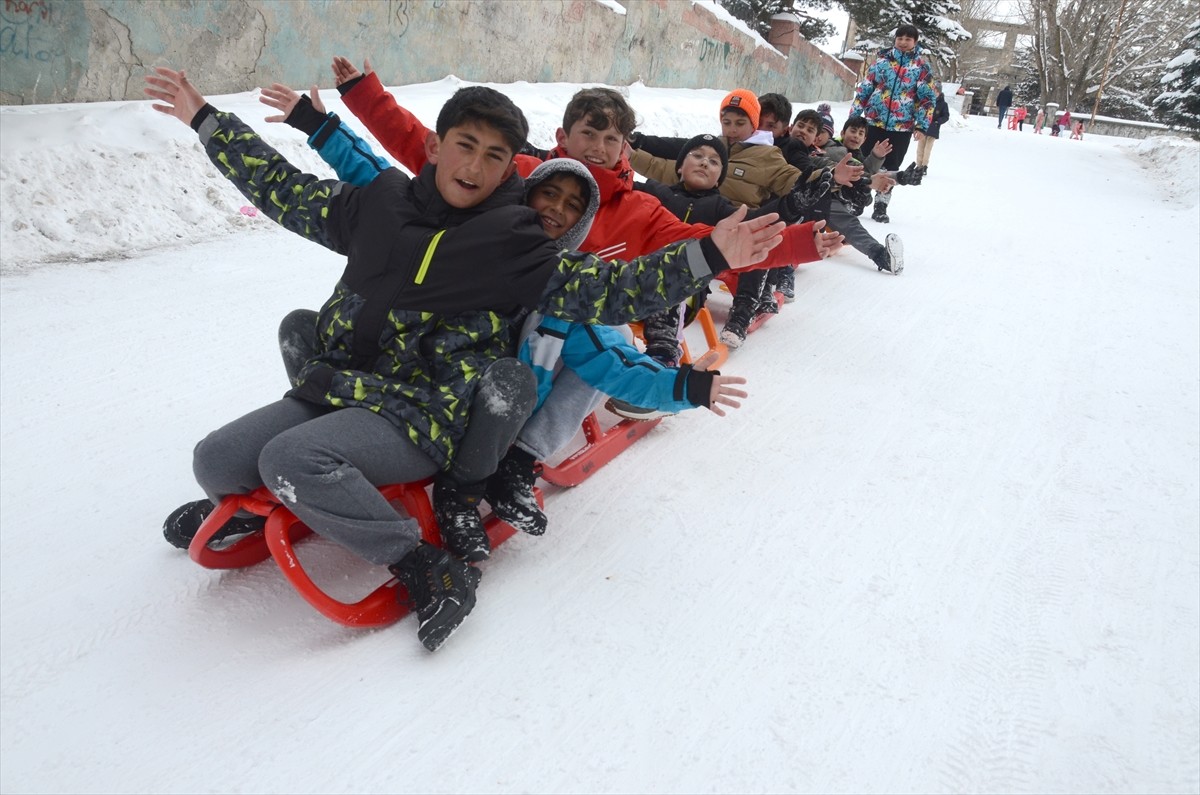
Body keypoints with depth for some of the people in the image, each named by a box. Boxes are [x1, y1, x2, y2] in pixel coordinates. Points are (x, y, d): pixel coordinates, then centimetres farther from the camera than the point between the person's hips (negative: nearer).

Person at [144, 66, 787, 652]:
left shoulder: (513, 244, -4)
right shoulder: (379, 204, 8)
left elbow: (605, 290, -10)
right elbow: (283, 191, 20)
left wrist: (706, 257, -20)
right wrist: (205, 119, 24)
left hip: (417, 417, -5)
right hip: (335, 387, 5)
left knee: (293, 458, -29)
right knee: (214, 460, -6)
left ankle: (429, 571, -18)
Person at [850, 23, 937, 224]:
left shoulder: (922, 67, 2)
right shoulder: (882, 61, 5)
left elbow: (928, 98, 2)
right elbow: (864, 89, 8)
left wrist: (922, 126, -7)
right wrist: (853, 116, 5)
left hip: (902, 128, 0)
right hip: (873, 122, 1)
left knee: (890, 168, 6)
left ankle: (881, 207, 14)